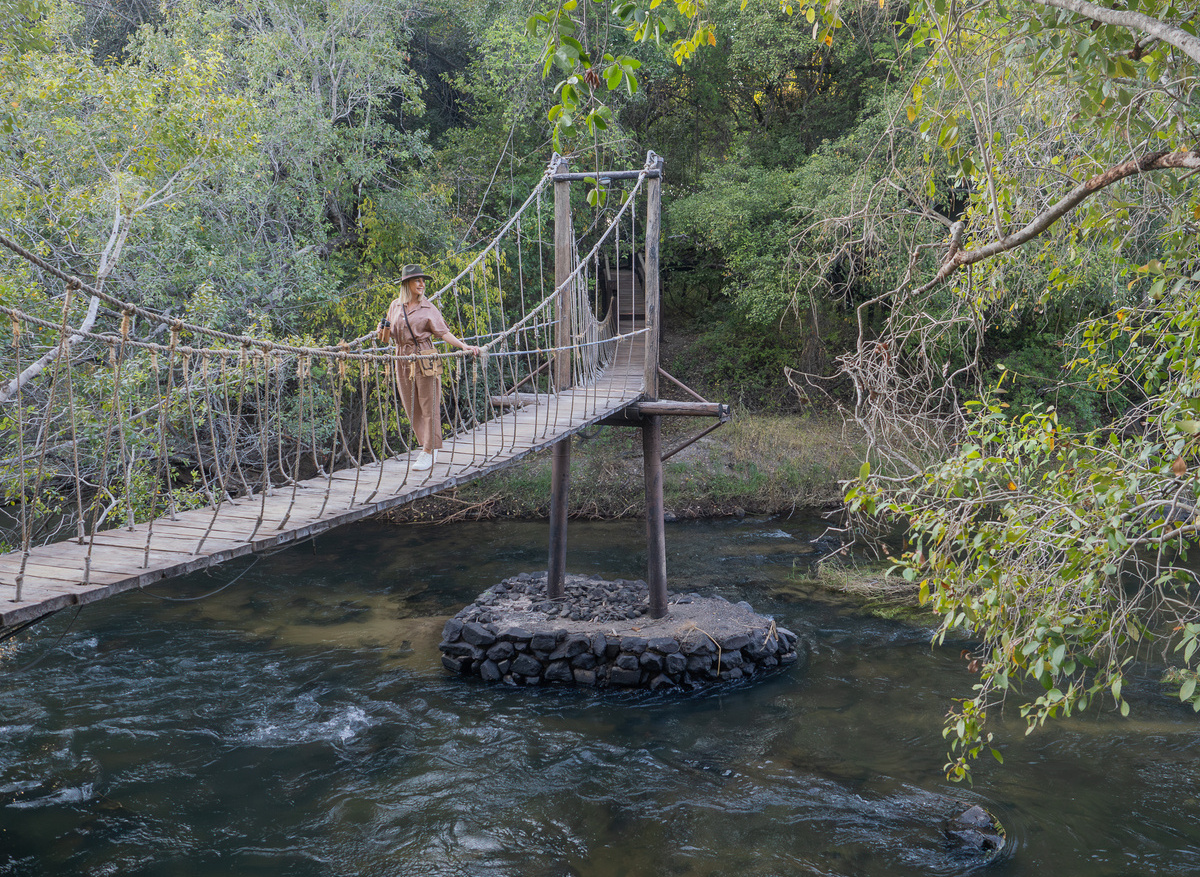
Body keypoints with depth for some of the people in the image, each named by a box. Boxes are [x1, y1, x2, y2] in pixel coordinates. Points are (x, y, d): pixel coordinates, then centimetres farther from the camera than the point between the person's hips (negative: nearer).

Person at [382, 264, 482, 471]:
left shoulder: (428, 308, 1)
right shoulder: (395, 306, 10)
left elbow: (443, 333, -4)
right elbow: (390, 334, 20)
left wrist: (465, 346, -15)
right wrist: (384, 330, -3)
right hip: (403, 361, 4)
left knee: (429, 406, -4)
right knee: (411, 408, 7)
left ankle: (428, 453, 2)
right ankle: (428, 447, 20)